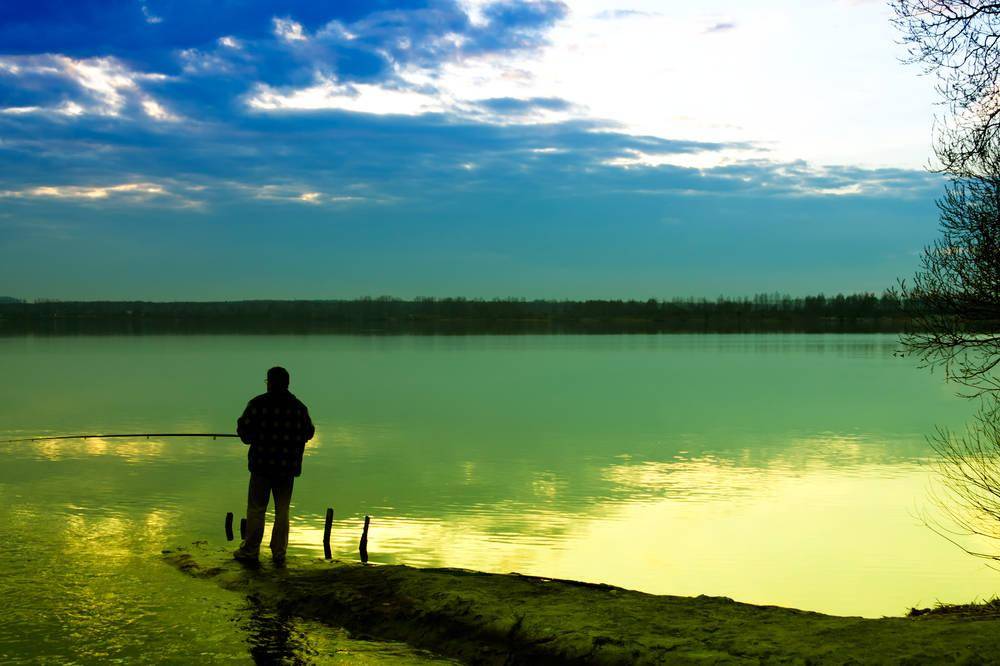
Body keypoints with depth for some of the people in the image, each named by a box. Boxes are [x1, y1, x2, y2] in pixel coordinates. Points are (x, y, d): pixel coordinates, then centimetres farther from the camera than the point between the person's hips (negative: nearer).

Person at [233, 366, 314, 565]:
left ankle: (250, 551, 11)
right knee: (282, 510, 10)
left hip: (262, 465, -3)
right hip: (288, 467, 3)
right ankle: (279, 553, 13)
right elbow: (308, 432, 11)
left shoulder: (258, 403, -9)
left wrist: (251, 438, 14)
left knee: (256, 509, 6)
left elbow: (244, 430, -8)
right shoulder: (299, 407, 2)